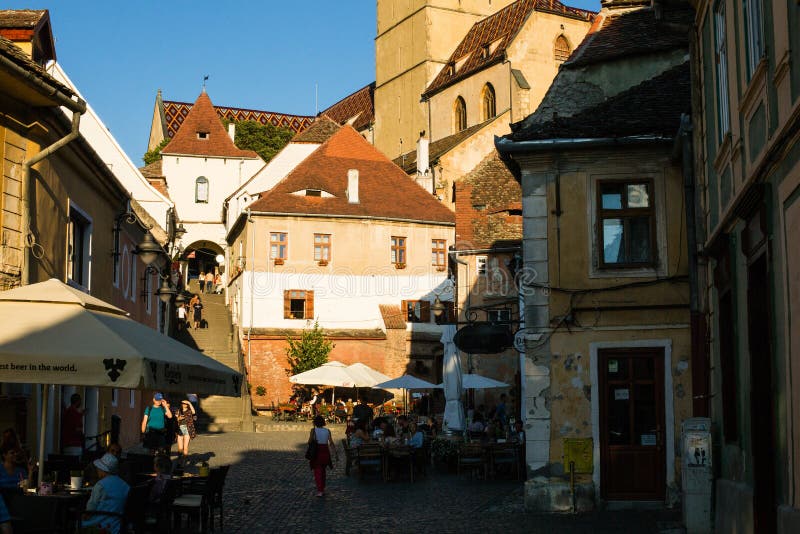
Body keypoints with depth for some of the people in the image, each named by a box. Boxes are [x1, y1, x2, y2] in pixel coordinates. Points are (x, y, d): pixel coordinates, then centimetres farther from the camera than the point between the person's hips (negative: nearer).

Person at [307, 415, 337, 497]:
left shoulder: (313, 430, -7)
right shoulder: (327, 431, 1)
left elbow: (309, 442, -9)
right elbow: (331, 443, -3)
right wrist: (336, 453, -2)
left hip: (317, 452, -3)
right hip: (325, 452, 3)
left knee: (317, 472, 0)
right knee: (323, 471, 20)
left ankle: (320, 491, -13)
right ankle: (322, 489, 26)